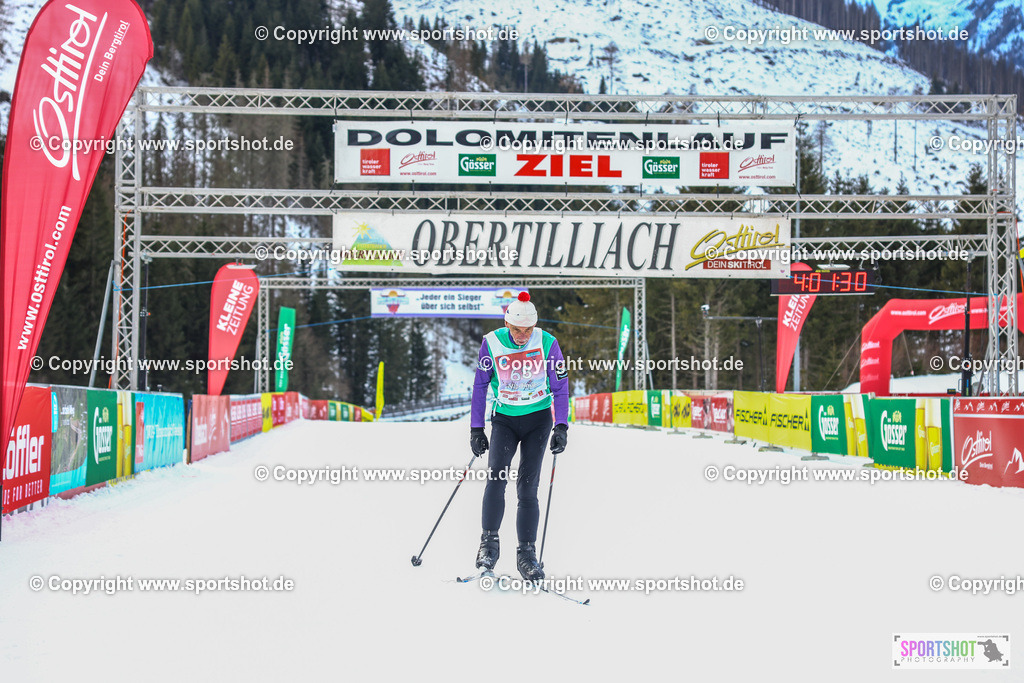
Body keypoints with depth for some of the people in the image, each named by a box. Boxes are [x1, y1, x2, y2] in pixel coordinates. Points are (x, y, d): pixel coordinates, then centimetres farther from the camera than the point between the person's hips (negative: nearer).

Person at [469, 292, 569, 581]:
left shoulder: (547, 343, -10)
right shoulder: (491, 343, -9)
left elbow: (560, 387, -1)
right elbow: (480, 386, 1)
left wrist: (561, 426, -9)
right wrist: (476, 428, 0)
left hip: (538, 419, 0)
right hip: (504, 419, 0)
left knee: (528, 487, -3)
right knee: (496, 477, -19)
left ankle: (526, 553, 4)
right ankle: (489, 542, -8)